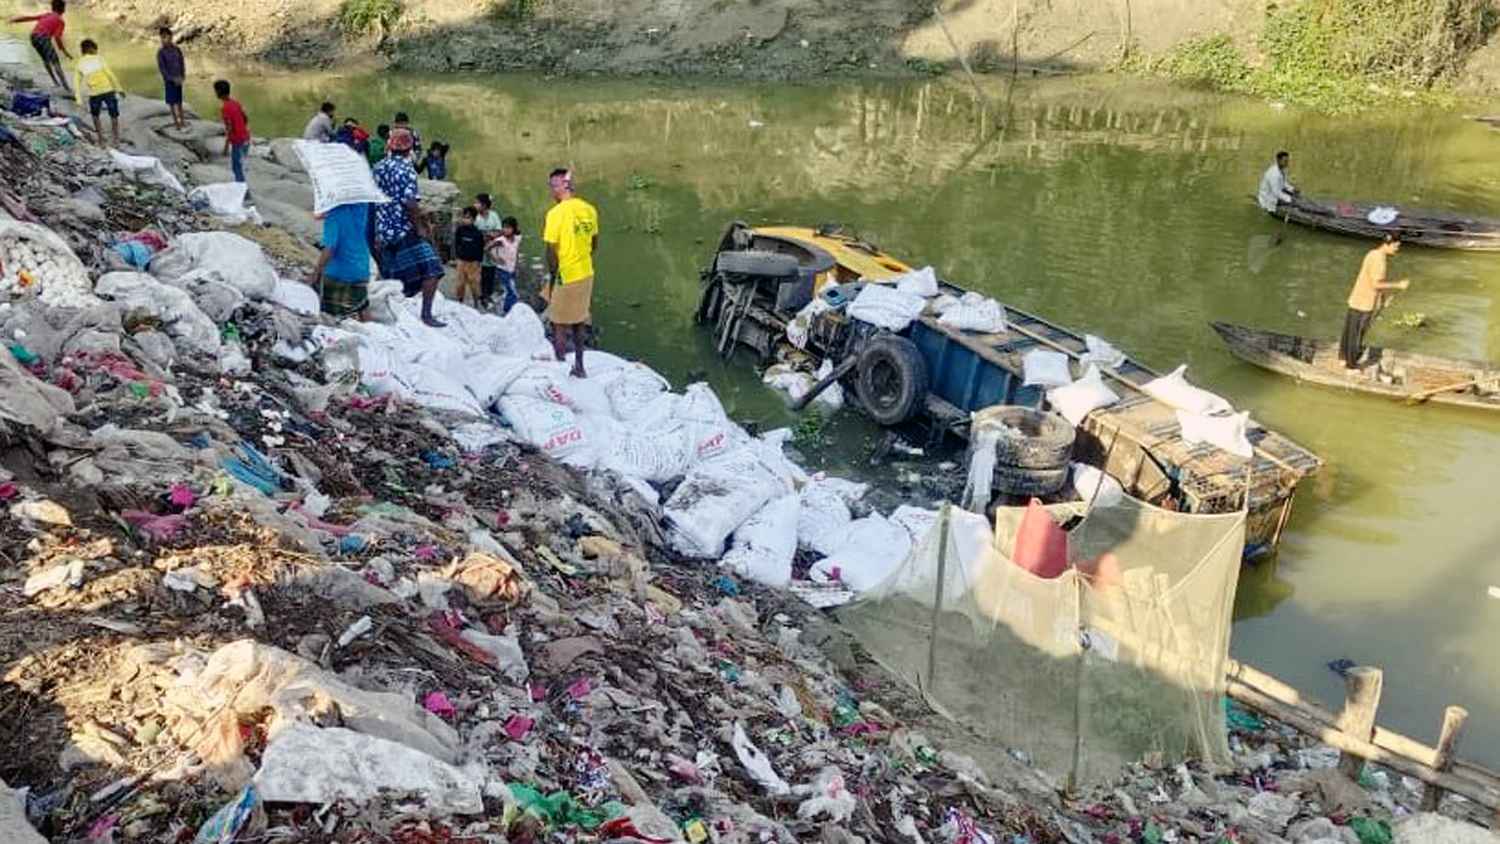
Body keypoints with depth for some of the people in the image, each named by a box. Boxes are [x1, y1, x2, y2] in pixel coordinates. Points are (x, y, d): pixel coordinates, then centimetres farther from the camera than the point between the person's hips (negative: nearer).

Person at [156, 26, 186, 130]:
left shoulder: (177, 49, 0)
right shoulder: (161, 52, -10)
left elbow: (182, 62, 7)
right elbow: (162, 68, -11)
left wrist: (183, 76, -4)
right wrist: (172, 79, -16)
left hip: (178, 79, 3)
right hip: (169, 80, -3)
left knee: (179, 100, 11)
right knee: (172, 101, 3)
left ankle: (182, 120, 20)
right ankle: (176, 121, 10)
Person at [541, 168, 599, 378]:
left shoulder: (556, 213, -18)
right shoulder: (589, 210, 2)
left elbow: (552, 251, -16)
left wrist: (552, 277, -5)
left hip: (565, 276, -7)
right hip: (586, 274, 7)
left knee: (559, 325, 7)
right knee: (579, 321, 19)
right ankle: (579, 366, 29)